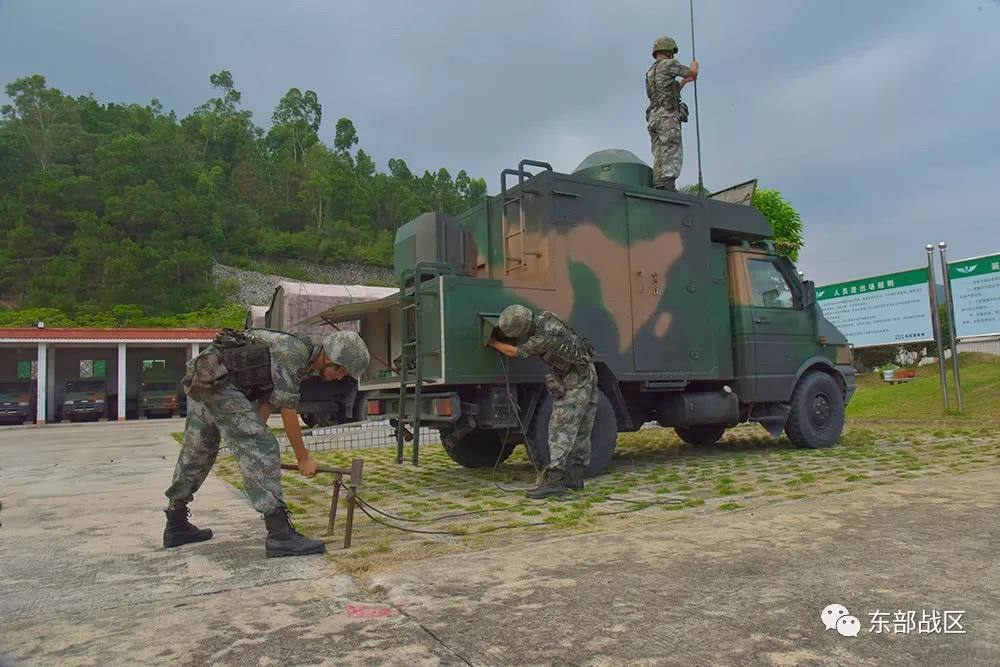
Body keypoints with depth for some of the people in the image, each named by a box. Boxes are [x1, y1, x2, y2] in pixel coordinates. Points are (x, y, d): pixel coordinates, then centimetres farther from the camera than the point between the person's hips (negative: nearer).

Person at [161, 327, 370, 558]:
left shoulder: (300, 361, 13)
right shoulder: (293, 355, -16)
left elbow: (267, 402, 18)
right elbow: (288, 412, -14)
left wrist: (252, 440, 17)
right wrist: (304, 459, -5)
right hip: (217, 380, -11)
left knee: (196, 452, 20)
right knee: (261, 449, -13)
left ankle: (176, 526, 35)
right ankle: (280, 535, -14)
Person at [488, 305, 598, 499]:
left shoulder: (542, 338, -26)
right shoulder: (543, 317, 0)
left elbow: (516, 352, -10)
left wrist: (493, 343, 4)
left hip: (576, 382, -10)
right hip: (585, 376, 10)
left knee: (561, 427, -12)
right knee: (579, 431, 11)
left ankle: (554, 479, -16)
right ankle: (576, 477, 17)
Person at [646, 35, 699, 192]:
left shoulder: (650, 72, 27)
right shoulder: (667, 64, 1)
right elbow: (693, 72, 8)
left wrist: (683, 82, 42)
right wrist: (694, 65, 29)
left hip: (653, 118, 8)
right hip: (668, 116, -8)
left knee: (660, 158, 1)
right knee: (673, 153, -16)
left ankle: (658, 189, -8)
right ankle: (668, 186, -28)